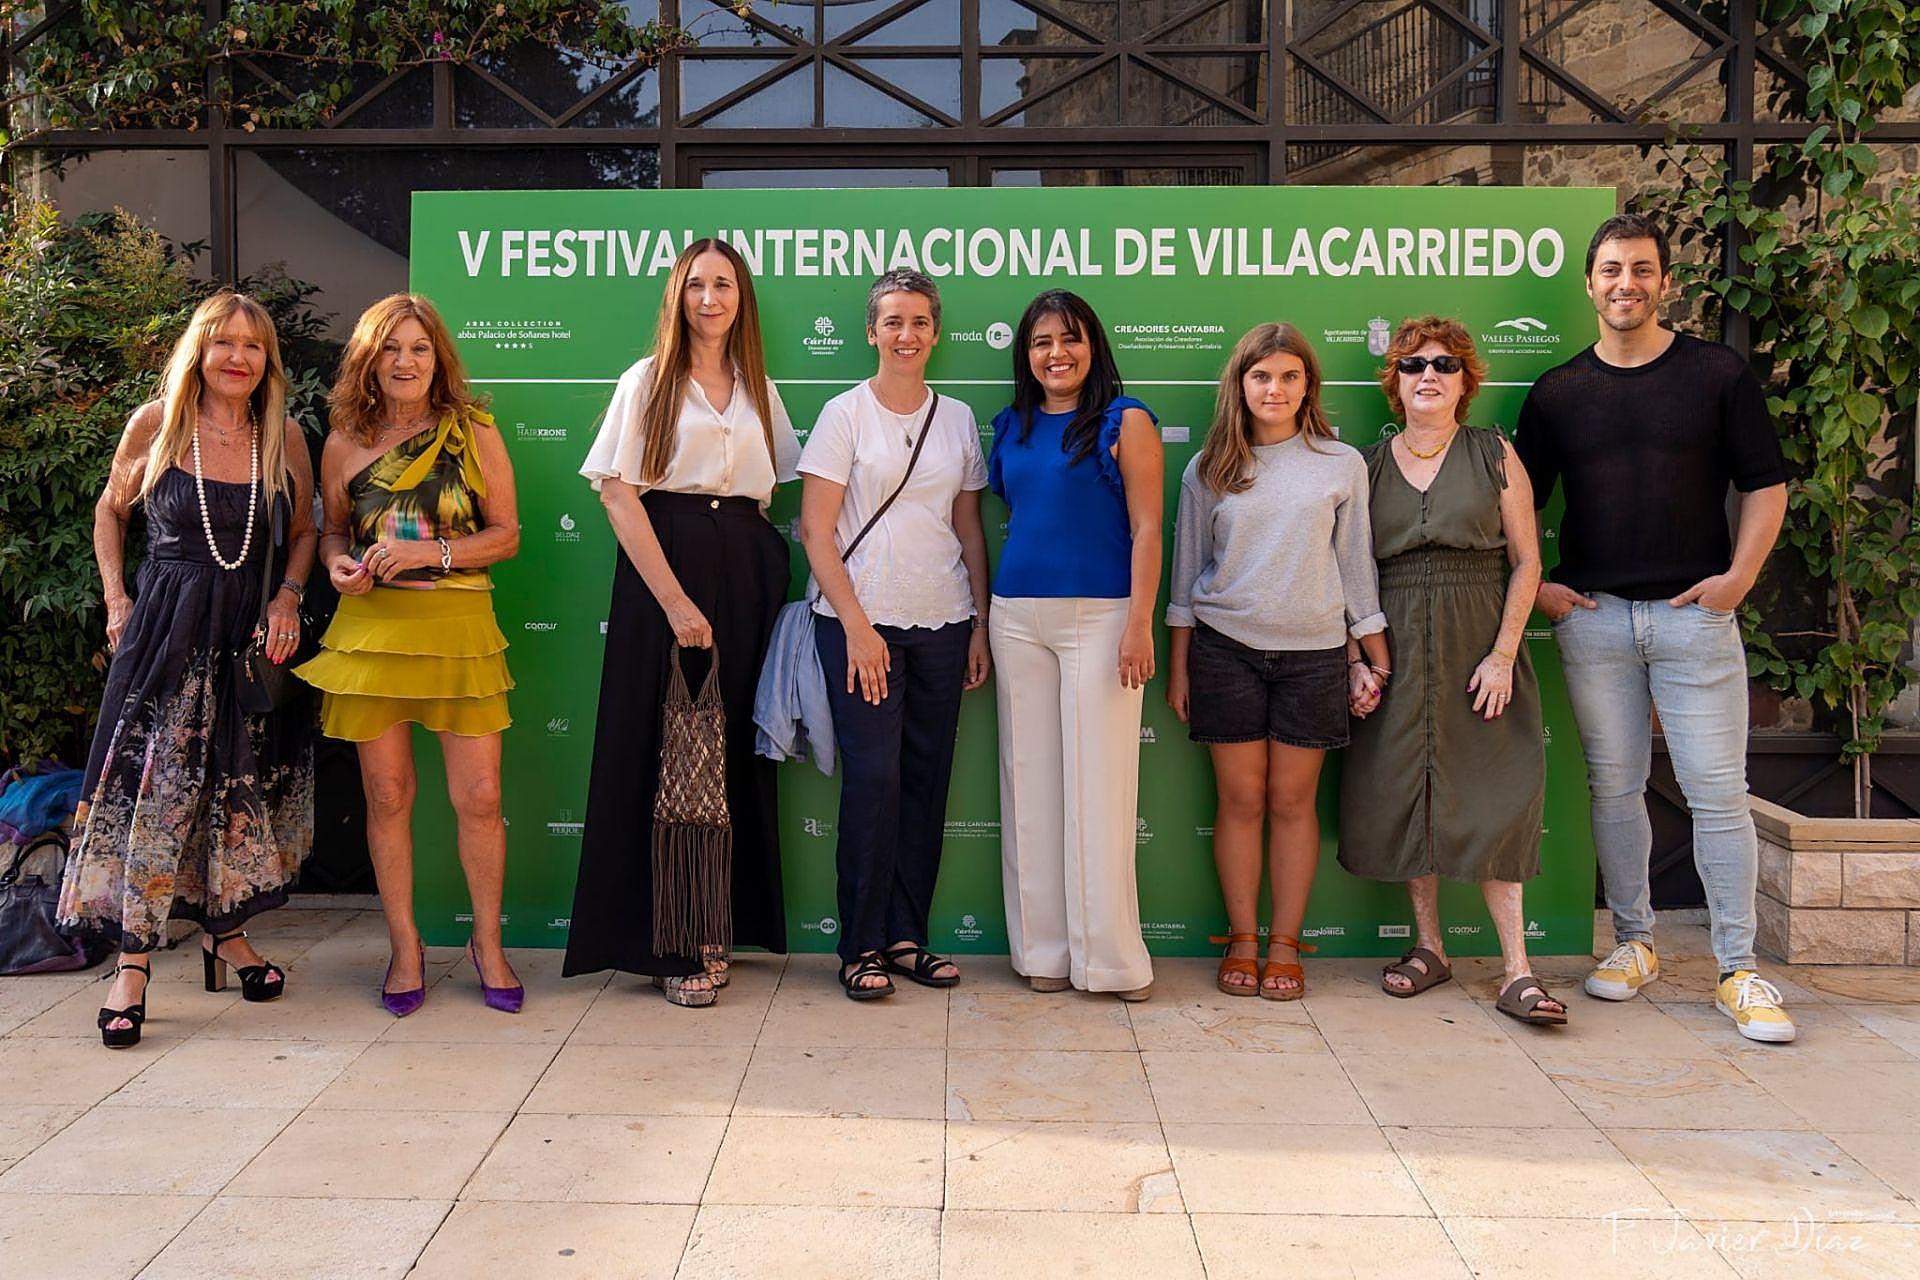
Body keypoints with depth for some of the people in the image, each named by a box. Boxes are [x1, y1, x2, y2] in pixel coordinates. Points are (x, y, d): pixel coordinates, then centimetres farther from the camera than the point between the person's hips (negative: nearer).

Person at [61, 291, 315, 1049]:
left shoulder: (284, 436, 2)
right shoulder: (155, 425, -2)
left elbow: (303, 532, 12)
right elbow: (111, 511, 12)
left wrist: (289, 596, -3)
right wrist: (116, 598, 3)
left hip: (255, 630, 2)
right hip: (166, 628, -2)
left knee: (242, 787, 10)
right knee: (152, 789, -6)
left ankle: (227, 930, 27)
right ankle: (133, 965, 0)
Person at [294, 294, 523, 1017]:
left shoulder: (474, 434, 3)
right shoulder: (344, 446, 7)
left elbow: (506, 533, 1)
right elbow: (332, 531, 19)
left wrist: (433, 553, -13)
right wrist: (339, 565, -4)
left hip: (459, 629, -1)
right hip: (371, 629, 2)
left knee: (479, 798, -2)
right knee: (387, 796, 6)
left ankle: (487, 944, 17)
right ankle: (405, 947, 22)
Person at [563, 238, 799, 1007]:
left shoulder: (759, 390, 15)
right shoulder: (648, 382, 2)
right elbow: (618, 493, -7)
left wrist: (772, 569, 0)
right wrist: (675, 600, -15)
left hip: (745, 574, 4)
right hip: (664, 567, -4)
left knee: (733, 750, 6)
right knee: (666, 750, -3)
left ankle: (716, 927, 18)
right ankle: (672, 944, 5)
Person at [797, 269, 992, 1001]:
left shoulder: (958, 419, 10)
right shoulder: (845, 414, -1)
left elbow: (969, 530, 13)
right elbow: (816, 532, -5)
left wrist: (980, 625, 6)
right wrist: (856, 625, -12)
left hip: (942, 625, 4)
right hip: (861, 622, -4)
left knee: (927, 781, 6)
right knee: (872, 779, -7)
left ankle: (906, 937, 17)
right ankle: (861, 947, 5)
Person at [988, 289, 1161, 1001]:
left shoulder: (1125, 421, -1)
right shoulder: (1011, 427, 13)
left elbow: (1146, 529, -6)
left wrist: (1139, 625, -15)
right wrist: (980, 621, 12)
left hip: (1099, 616, -5)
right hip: (1018, 616, 5)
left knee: (1098, 784, -4)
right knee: (1029, 782, 6)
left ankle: (1110, 956, 5)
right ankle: (1043, 950, 15)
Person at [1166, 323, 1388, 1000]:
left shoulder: (1342, 464, 5)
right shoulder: (1209, 468, 6)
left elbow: (1356, 564, 8)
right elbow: (1188, 569, 9)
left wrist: (1375, 659, 6)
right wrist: (1178, 663, 6)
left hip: (1312, 652, 0)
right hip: (1226, 648, 0)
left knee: (1293, 800, 4)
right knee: (1241, 799, 3)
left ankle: (1285, 943, 14)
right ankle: (1241, 939, 14)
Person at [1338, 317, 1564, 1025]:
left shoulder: (1495, 455, 5)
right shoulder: (1369, 466, 9)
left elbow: (1526, 561, 1)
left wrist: (1503, 654, -8)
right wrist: (1353, 663, -2)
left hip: (1480, 647, -2)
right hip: (1396, 651, 2)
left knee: (1491, 798, -5)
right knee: (1402, 792, 4)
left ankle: (1517, 972, -1)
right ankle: (1428, 946, 19)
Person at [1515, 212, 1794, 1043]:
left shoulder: (1719, 374, 4)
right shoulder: (1557, 392, 9)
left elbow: (1766, 484, 5)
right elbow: (1517, 503, 13)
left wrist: (1739, 576, -6)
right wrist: (1535, 585, 2)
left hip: (1694, 612, -2)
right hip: (1591, 616, 2)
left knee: (1718, 790, -3)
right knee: (1613, 785, 7)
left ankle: (1738, 972, 6)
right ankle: (1633, 943, 21)